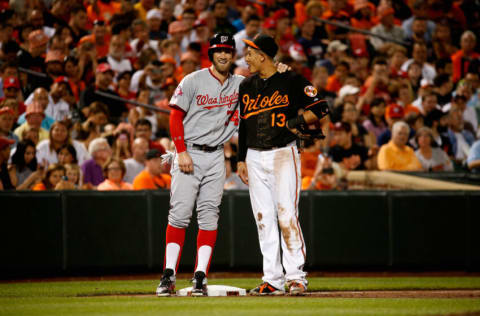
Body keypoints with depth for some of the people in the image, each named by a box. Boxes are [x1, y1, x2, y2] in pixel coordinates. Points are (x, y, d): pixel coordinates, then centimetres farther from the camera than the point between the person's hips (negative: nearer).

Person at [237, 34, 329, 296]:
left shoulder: (291, 81, -4)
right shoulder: (246, 86, 14)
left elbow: (321, 108, -3)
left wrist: (297, 122, -19)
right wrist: (241, 160, 13)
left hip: (283, 154, -6)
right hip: (255, 158, 6)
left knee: (287, 214, -13)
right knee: (263, 218, 4)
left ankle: (296, 276, -11)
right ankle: (272, 279, 7)